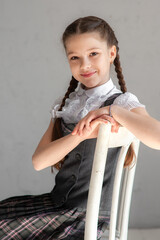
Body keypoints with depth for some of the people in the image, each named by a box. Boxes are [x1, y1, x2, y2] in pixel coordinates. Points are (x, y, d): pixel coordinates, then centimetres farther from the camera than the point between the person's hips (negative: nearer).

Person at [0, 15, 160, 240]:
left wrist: (113, 111, -25)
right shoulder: (64, 105, 7)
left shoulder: (122, 102, -9)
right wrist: (80, 135, -21)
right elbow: (38, 161, -7)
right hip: (57, 202, 5)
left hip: (89, 215, -5)